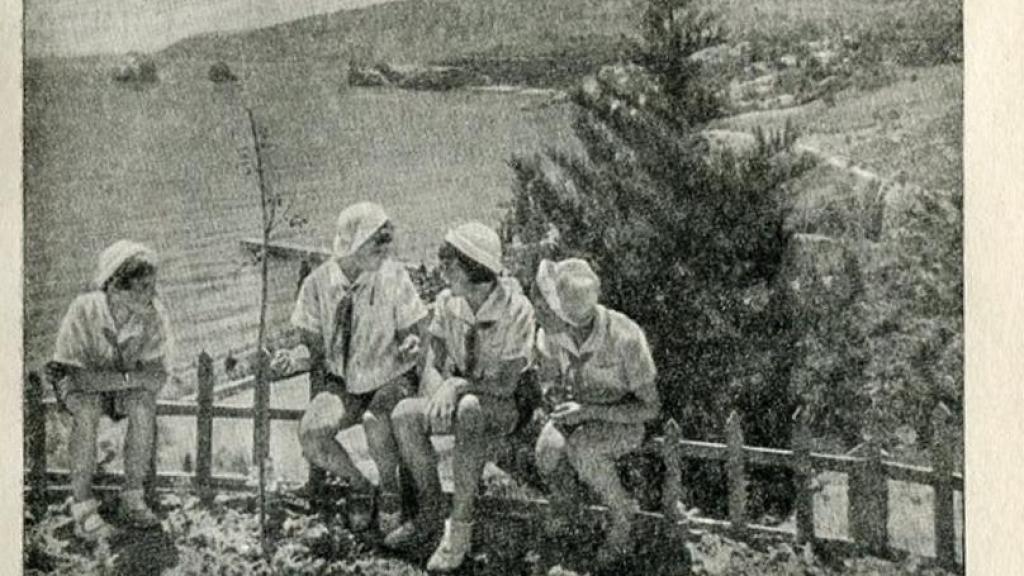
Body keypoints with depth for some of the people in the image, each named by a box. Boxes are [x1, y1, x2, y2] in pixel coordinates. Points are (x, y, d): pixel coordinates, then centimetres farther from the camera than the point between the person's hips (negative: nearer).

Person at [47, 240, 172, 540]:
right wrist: (129, 377, -35)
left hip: (129, 385, 2)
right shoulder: (84, 311, -28)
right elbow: (78, 373, -28)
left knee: (144, 405, -30)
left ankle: (133, 496, -17)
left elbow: (157, 375, -18)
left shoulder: (153, 314, -21)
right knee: (86, 411, -34)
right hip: (81, 382, -2)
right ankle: (82, 505, -25)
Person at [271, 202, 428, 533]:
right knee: (310, 434, -24)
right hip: (345, 383, 3)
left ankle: (389, 490, -2)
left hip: (392, 379, -2)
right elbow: (314, 349, 1)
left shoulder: (394, 277, -13)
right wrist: (293, 359, -21)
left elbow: (416, 333, -7)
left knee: (375, 422, -34)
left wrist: (413, 345, -31)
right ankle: (360, 487, 6)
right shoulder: (318, 284, -8)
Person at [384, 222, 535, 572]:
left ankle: (460, 528, -27)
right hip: (457, 401, 5)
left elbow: (507, 384, -21)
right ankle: (429, 514, -9)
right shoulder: (446, 303, -4)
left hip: (504, 408, -5)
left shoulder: (516, 309, -20)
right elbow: (432, 366, -4)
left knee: (470, 411, -38)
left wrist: (458, 385, -32)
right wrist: (441, 389, -26)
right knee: (404, 413, -23)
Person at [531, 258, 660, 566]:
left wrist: (588, 412, -30)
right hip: (579, 409, 4)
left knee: (581, 448, -34)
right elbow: (548, 377, 3)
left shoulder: (625, 337, -31)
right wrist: (560, 400, -19)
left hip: (626, 418, -4)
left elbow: (651, 408, -21)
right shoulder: (551, 332, -17)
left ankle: (622, 512, -7)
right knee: (548, 448, -28)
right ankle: (561, 499, 6)